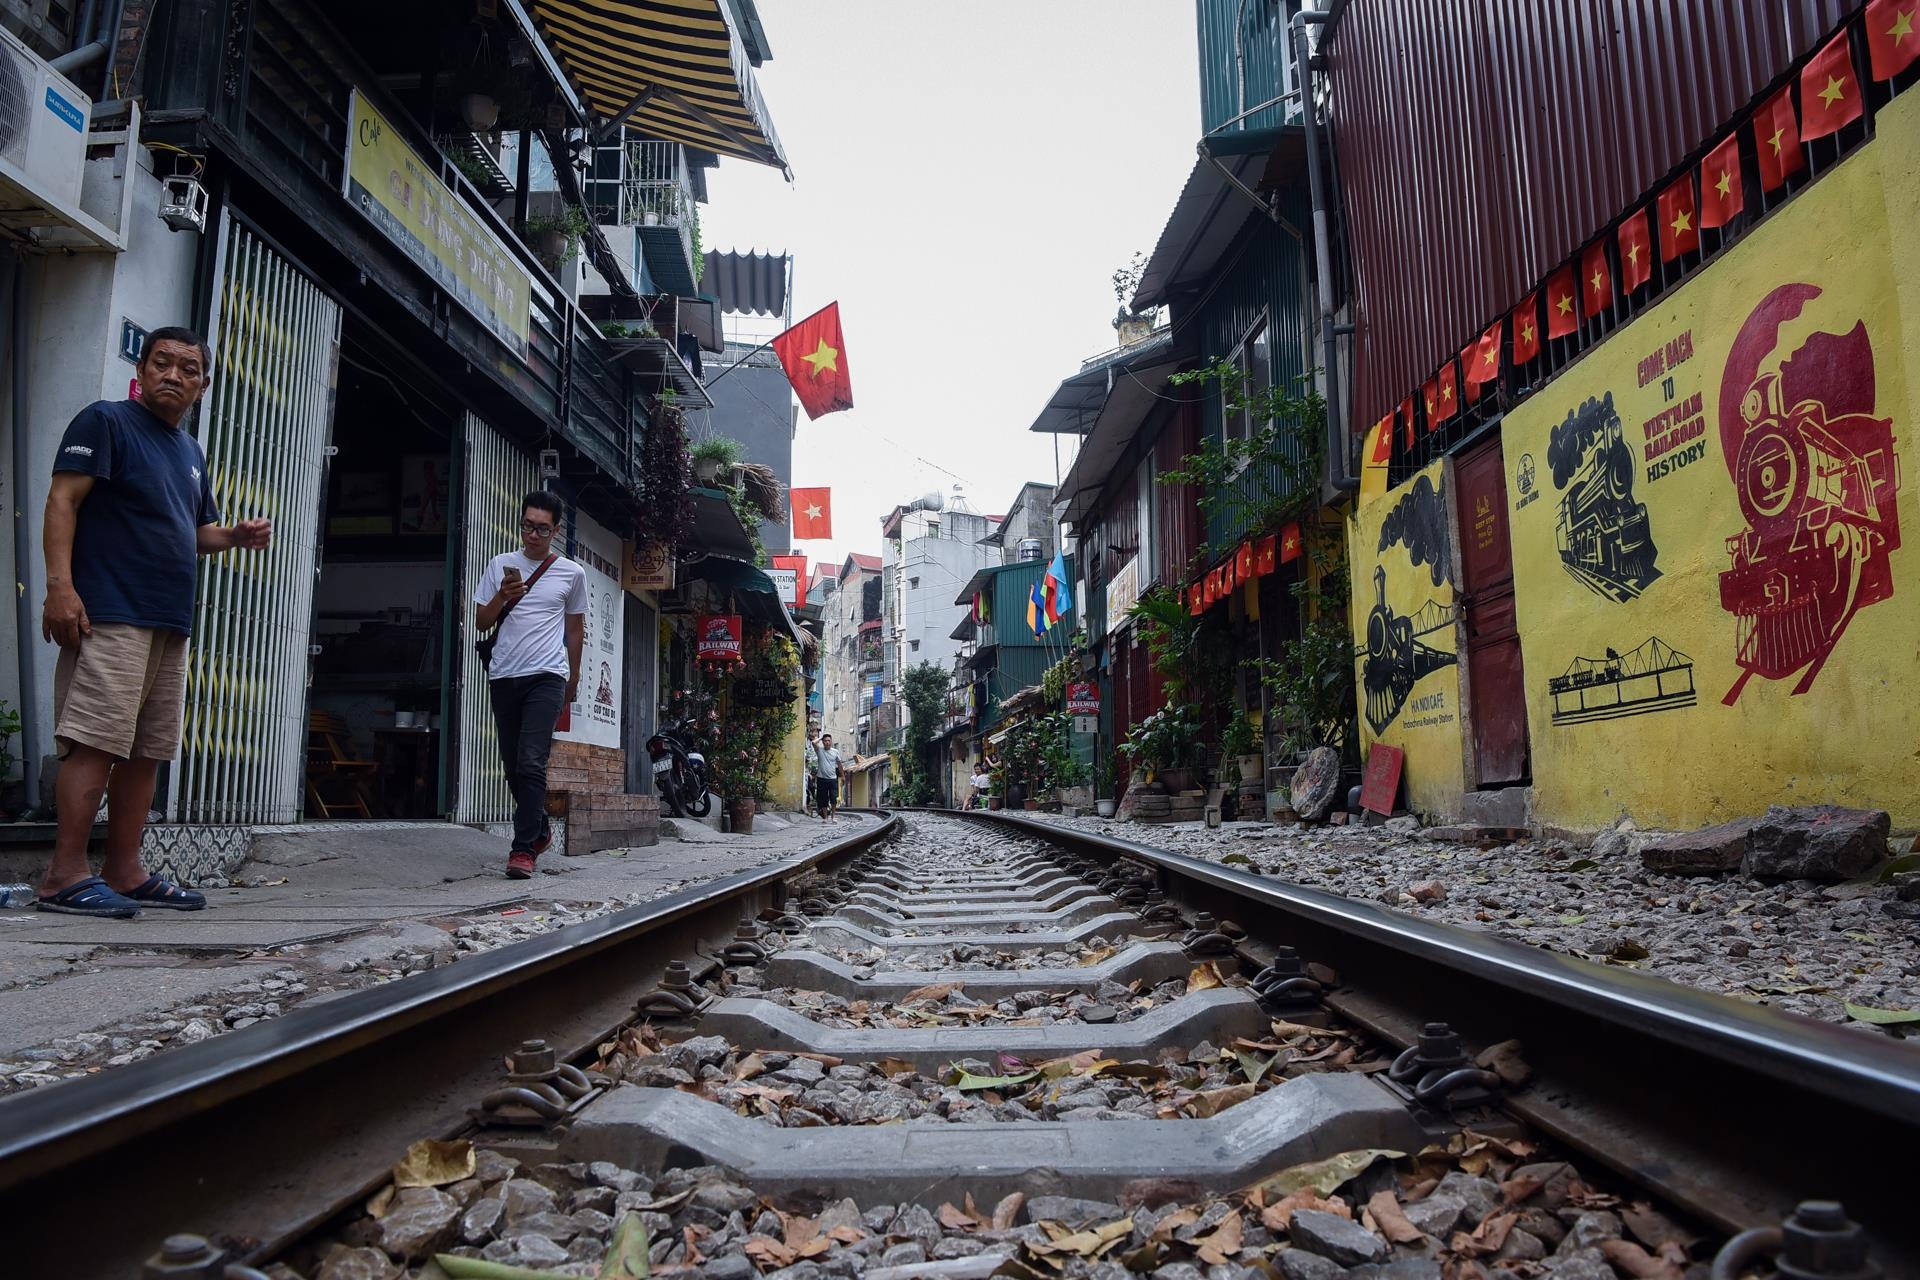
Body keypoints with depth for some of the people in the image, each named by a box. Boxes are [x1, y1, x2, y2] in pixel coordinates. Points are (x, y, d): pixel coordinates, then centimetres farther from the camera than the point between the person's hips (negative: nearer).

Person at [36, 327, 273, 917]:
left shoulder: (191, 451, 22)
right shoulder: (106, 421, 0)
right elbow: (63, 500, -9)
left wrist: (236, 535, 5)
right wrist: (59, 585, -20)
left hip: (171, 623, 8)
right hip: (110, 617, -8)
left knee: (146, 752, 8)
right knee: (96, 743, -12)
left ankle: (124, 872, 13)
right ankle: (65, 876, -10)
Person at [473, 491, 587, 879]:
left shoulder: (572, 573, 6)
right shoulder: (500, 565, 10)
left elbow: (575, 630, 15)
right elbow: (481, 622, 11)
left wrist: (573, 679, 19)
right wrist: (502, 597, -9)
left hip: (546, 677, -3)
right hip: (504, 677, 3)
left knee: (531, 763, -14)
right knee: (513, 765, 9)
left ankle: (523, 848, -13)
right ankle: (540, 828, 28)